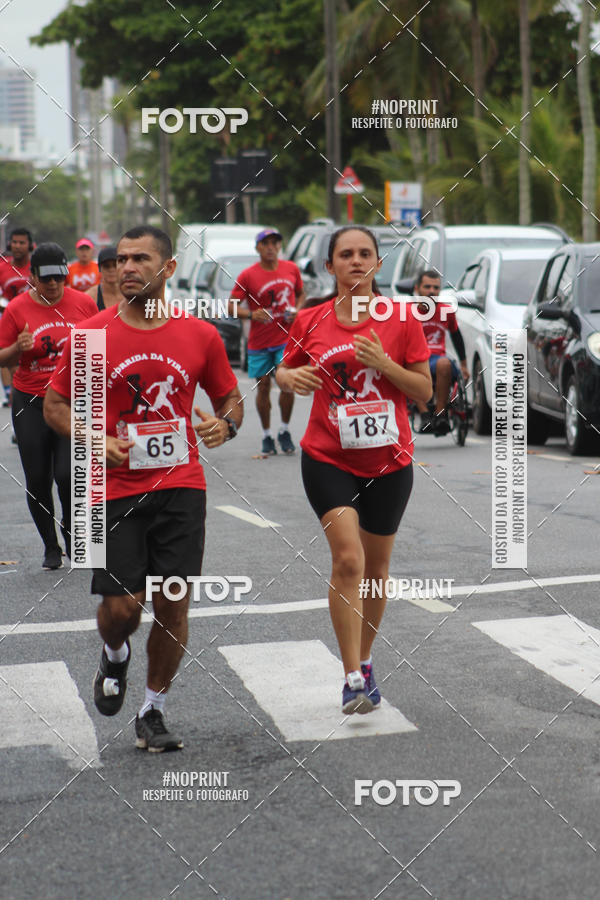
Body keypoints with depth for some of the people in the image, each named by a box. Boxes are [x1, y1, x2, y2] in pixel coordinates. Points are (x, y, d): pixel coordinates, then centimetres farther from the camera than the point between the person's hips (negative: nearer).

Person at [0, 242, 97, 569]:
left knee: (68, 475, -14)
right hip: (30, 404, 1)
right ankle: (50, 547, 21)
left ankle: (73, 538, 11)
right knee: (38, 480, 3)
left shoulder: (83, 302, 0)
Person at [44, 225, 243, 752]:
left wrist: (226, 424, -9)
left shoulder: (201, 336, 1)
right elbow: (55, 405, 5)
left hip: (181, 486, 1)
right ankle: (115, 655, 33)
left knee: (174, 605, 1)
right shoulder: (91, 336, -3)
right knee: (121, 606, -5)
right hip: (115, 490, -1)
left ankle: (153, 713, 20)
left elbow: (230, 397, 15)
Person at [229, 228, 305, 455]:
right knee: (263, 387, 3)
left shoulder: (291, 269, 4)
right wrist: (252, 314, -22)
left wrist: (296, 310, -1)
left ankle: (284, 432, 10)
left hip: (286, 337, 1)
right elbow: (231, 306, -5)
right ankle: (266, 436, 17)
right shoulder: (247, 275, -5)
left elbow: (300, 293, 20)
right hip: (259, 342, -1)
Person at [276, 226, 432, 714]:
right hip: (328, 458, -1)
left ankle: (364, 661, 32)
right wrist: (289, 378, -10)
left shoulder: (402, 320, -3)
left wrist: (384, 363, -18)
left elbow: (425, 391, -2)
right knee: (347, 558, -16)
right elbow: (285, 371, 14)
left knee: (376, 566, 12)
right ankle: (353, 678, -13)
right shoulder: (310, 321, 0)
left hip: (389, 459, 1)